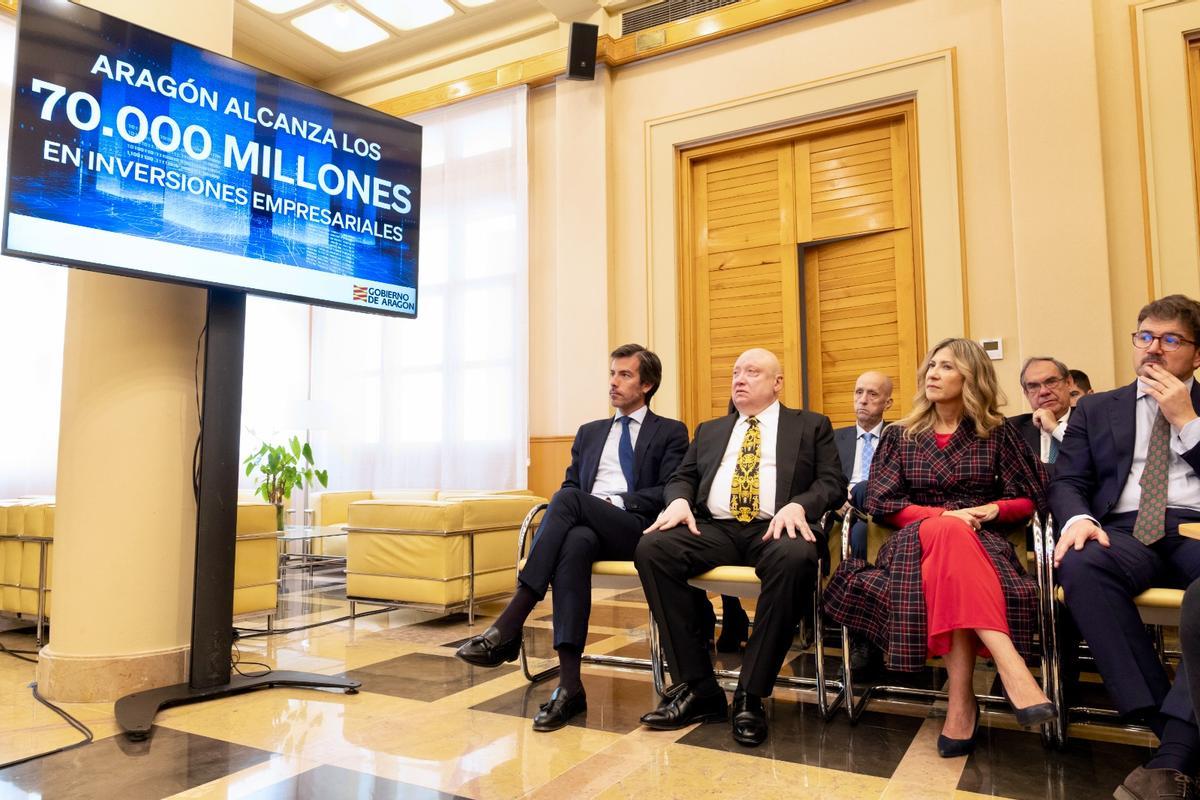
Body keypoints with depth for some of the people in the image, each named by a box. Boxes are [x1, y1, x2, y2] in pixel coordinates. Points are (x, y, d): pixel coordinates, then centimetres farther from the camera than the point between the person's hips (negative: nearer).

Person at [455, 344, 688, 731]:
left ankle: (508, 627, -35)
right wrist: (571, 508, -4)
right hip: (585, 526, 3)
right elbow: (570, 483, 21)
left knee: (567, 499, -32)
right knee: (574, 543, -37)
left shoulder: (671, 433, 13)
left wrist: (618, 502, -11)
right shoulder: (589, 433, 28)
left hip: (637, 529, -3)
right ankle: (569, 684, -40)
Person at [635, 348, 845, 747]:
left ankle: (751, 696, -25)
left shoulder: (812, 426, 18)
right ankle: (697, 688, -19)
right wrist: (679, 500, -4)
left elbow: (833, 482, 6)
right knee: (651, 548, -26)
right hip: (714, 529, 3)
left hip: (776, 528, -3)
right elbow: (682, 477, 21)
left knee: (795, 558, -39)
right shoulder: (709, 430, 28)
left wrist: (798, 506, -15)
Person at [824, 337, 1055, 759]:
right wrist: (945, 516, -14)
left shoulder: (996, 434, 13)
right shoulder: (899, 435, 13)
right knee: (948, 532, -40)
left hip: (982, 542, 0)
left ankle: (961, 697, -44)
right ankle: (1012, 669, -50)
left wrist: (994, 509, -12)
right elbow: (881, 502, 2)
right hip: (917, 539, 0)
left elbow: (1031, 499, 10)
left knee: (950, 566, -40)